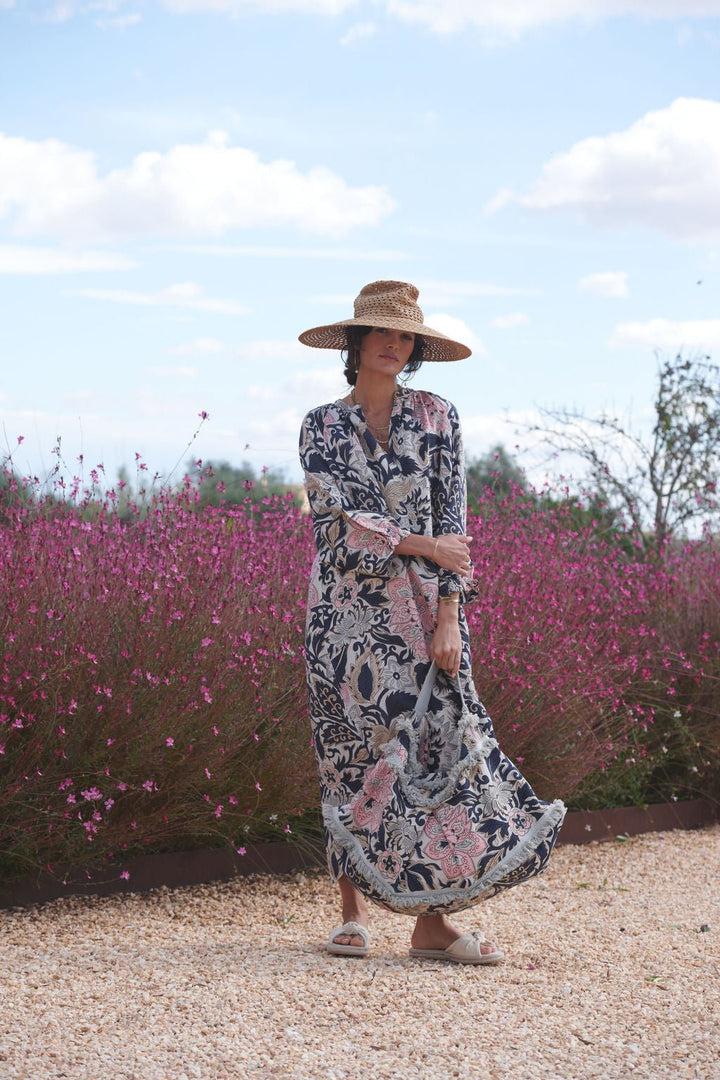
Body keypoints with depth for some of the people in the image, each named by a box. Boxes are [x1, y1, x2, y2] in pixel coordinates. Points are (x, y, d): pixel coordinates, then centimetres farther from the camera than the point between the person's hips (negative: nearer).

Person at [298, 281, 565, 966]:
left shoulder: (437, 419, 5)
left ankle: (431, 921, -4)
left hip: (420, 609, 0)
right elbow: (336, 516, -7)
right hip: (346, 610, 0)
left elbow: (453, 524, 0)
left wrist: (448, 616, -9)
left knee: (433, 740, -7)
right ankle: (353, 910, 12)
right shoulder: (322, 427, 5)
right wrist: (422, 544, -11)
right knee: (352, 752, 2)